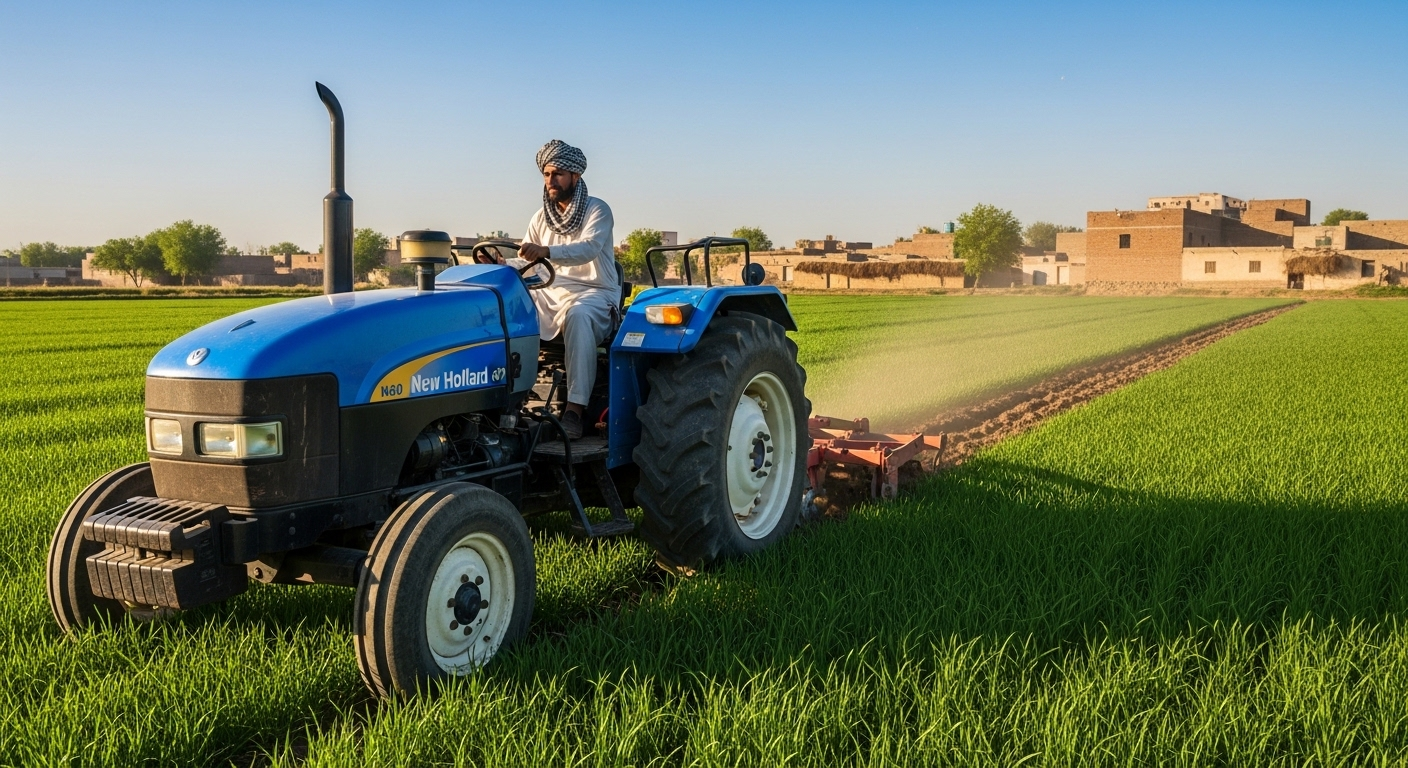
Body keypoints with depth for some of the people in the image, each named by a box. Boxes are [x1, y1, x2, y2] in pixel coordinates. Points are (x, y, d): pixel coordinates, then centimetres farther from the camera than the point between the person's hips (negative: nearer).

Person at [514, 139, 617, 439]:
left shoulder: (597, 210, -6)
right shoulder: (541, 217, 12)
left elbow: (588, 249, -26)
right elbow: (523, 260, 6)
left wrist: (546, 252, -43)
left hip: (594, 292, -5)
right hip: (552, 291, 5)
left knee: (578, 316, -40)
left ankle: (575, 408, -41)